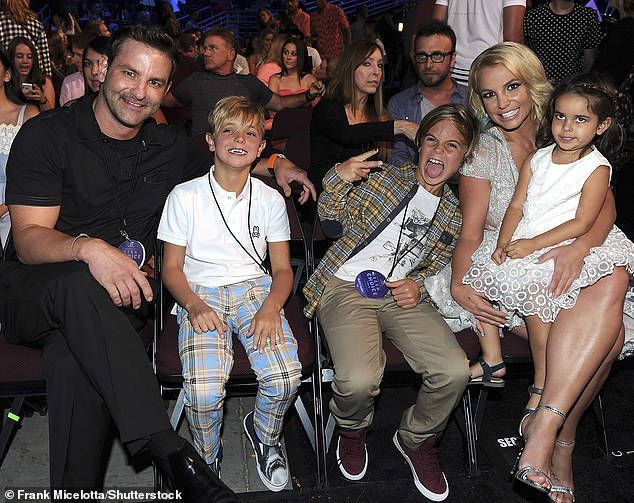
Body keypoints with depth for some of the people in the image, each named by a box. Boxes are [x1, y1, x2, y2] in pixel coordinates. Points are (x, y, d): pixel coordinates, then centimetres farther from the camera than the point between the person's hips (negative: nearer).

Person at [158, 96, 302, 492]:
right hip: (201, 295, -1)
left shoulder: (270, 199, 6)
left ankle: (264, 433, 11)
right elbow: (172, 267, 3)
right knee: (204, 392, -27)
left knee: (285, 377, -25)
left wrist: (271, 306, -14)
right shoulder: (185, 196, 0)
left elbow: (283, 269, 7)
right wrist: (193, 305, -17)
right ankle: (207, 456, 9)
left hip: (254, 288, 2)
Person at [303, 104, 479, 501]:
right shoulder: (384, 176, 5)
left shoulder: (455, 215, 15)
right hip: (345, 286, -3)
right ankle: (353, 428, 11)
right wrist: (339, 178, -14)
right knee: (360, 380, -29)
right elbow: (333, 218, 4)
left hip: (402, 294, 3)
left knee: (455, 372, -20)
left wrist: (418, 286, -2)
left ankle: (418, 439, 13)